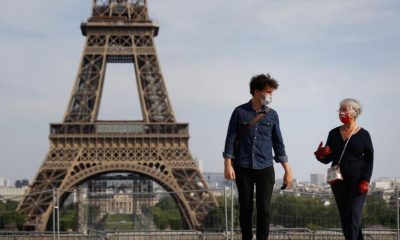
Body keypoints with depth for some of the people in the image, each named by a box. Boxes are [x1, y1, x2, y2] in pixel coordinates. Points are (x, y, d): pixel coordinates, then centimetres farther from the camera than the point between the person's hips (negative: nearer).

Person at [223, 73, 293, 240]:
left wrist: (287, 170, 7)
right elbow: (230, 139, 0)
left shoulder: (272, 115, 6)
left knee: (264, 209, -4)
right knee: (245, 209, 4)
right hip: (243, 169, -1)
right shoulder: (240, 112, 0)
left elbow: (278, 144, 10)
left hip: (265, 169, 1)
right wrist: (228, 165, -8)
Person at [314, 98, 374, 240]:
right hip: (338, 181, 4)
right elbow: (328, 159, 10)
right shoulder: (334, 134, 8)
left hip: (357, 181, -4)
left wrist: (365, 181, -11)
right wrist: (320, 155, -12)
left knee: (353, 216, -10)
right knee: (344, 217, 7)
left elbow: (369, 159, -2)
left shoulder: (363, 135, -2)